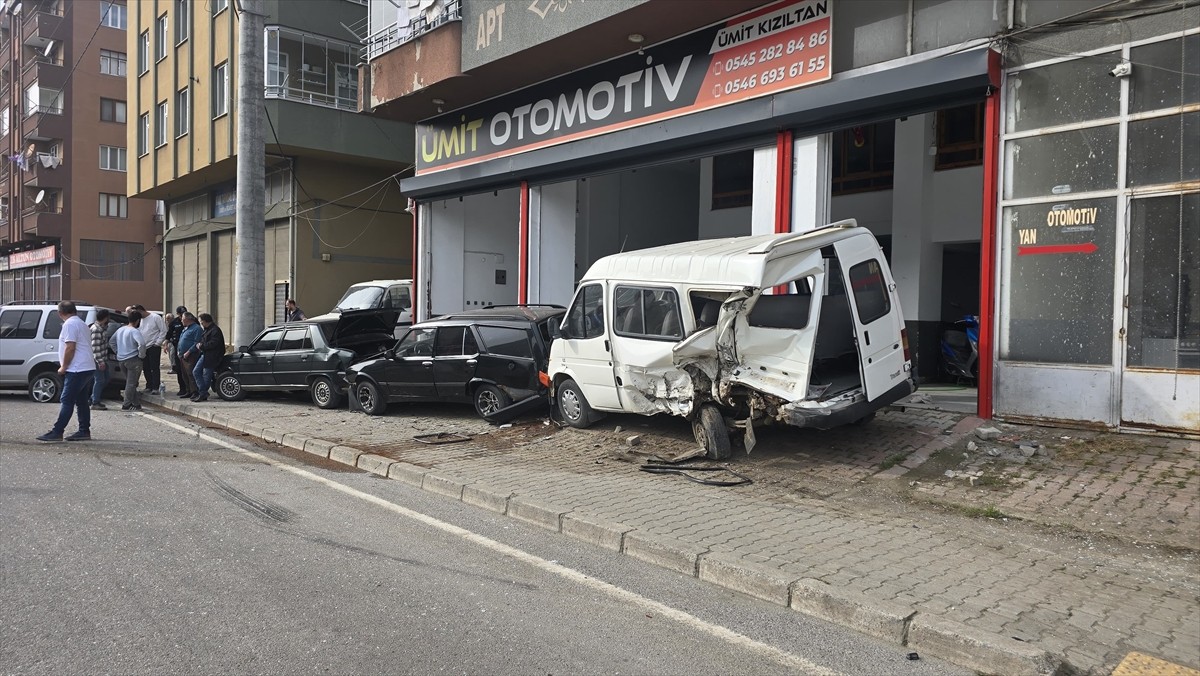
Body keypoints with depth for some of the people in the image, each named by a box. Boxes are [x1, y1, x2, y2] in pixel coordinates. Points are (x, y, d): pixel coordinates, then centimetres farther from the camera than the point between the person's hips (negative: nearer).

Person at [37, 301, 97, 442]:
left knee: (66, 402, -8)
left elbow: (70, 347, -18)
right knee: (81, 401, 11)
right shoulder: (81, 324, 21)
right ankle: (84, 431, 12)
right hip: (88, 368, 10)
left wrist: (63, 367, -10)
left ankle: (57, 432, -8)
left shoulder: (70, 324, -10)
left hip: (77, 370, -10)